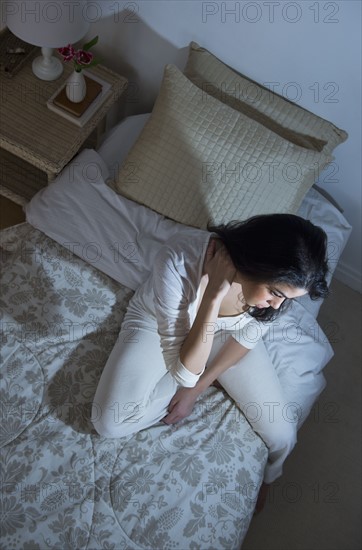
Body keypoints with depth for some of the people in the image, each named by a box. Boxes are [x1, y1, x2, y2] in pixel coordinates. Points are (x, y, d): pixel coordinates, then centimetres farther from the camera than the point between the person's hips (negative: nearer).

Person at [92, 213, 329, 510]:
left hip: (225, 331, 2)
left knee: (282, 435, -5)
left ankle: (263, 477, 34)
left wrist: (196, 387, -8)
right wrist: (214, 295, -46)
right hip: (158, 321, -1)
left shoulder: (277, 280, -28)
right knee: (109, 423, -19)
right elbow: (183, 370, -37)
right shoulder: (179, 260, -42)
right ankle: (206, 375, 4)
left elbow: (245, 338, -8)